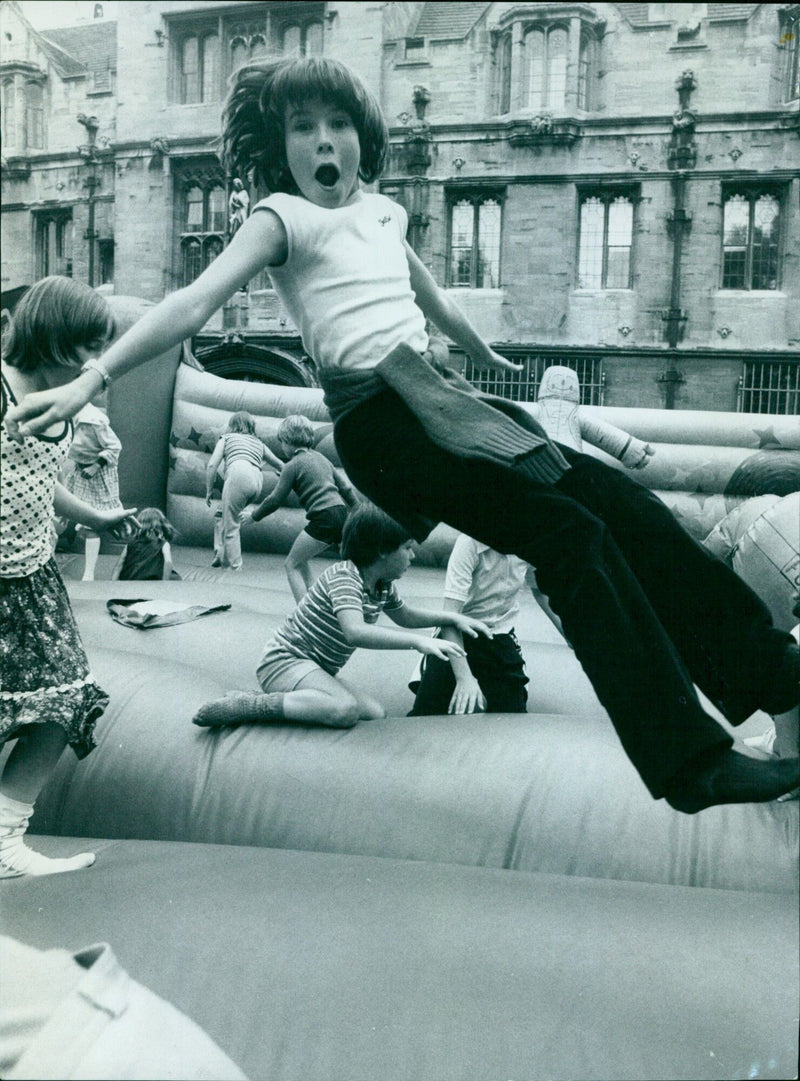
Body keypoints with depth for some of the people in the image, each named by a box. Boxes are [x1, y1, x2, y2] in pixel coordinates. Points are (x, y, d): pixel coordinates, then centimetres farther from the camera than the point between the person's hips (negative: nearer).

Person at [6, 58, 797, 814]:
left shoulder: (383, 213, 21)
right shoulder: (283, 218, 1)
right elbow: (195, 303, -12)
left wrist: (492, 360, 52)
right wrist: (90, 381, -23)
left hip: (437, 396, 7)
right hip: (377, 420, -7)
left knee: (619, 500, -1)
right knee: (569, 535, -19)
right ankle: (691, 762, -15)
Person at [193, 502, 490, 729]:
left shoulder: (384, 586, 9)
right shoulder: (344, 576, -19)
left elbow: (404, 616, 31)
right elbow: (355, 632, -37)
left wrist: (452, 617, 17)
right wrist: (418, 641, -41)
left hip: (317, 670, 10)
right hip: (284, 660, -10)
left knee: (375, 713, -7)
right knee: (345, 709, -34)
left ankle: (282, 701, 0)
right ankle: (247, 706, -23)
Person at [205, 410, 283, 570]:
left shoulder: (226, 437, 23)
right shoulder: (259, 443, 33)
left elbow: (212, 465, 11)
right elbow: (279, 464, 44)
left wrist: (209, 491, 18)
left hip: (238, 474, -5)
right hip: (257, 480, 5)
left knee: (231, 527, 1)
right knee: (221, 514, 22)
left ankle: (234, 567, -2)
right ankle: (221, 554, 13)